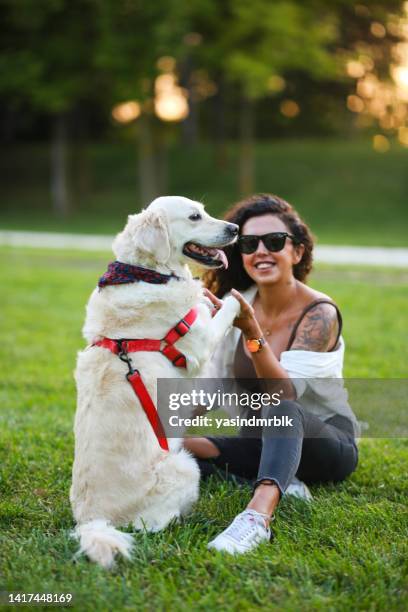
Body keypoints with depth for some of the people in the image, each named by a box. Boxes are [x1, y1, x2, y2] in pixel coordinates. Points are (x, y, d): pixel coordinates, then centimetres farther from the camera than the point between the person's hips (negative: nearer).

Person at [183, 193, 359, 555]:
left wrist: (253, 333, -42)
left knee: (281, 413, -41)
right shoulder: (238, 302, -2)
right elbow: (211, 382, 3)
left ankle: (257, 518, -60)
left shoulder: (319, 313, -18)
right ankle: (276, 487, -24)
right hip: (265, 440, 6)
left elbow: (285, 395, -29)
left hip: (325, 441, -6)